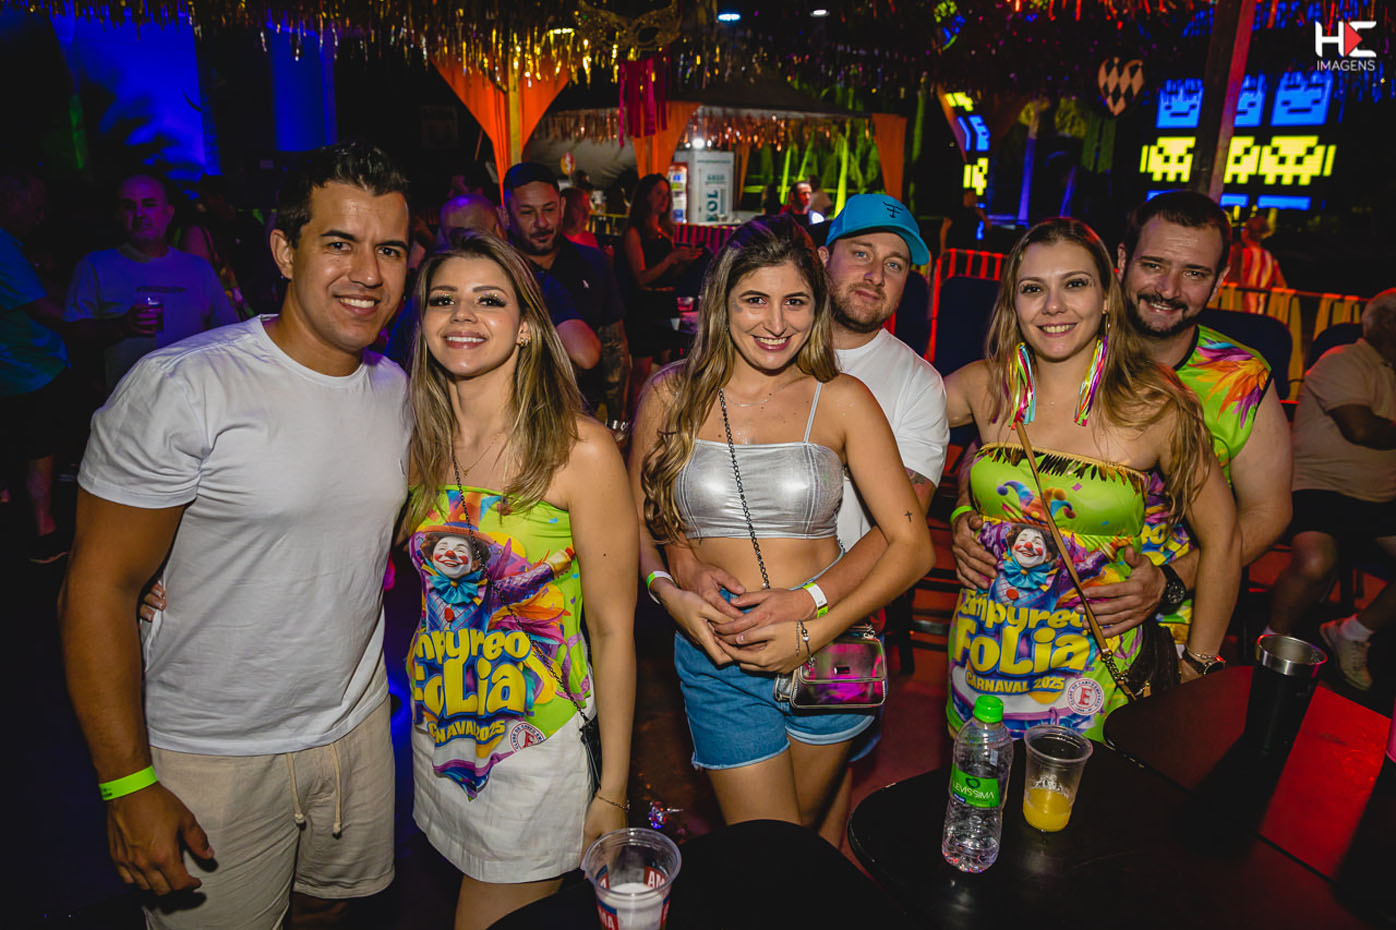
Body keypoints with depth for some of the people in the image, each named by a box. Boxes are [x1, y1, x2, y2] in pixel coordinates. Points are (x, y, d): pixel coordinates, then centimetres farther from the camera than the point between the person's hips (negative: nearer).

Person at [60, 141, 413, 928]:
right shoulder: (180, 388, -20)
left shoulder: (397, 390, 0)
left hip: (357, 727, 5)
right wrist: (128, 786, -16)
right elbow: (99, 590, -17)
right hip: (212, 759, -5)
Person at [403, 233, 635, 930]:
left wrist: (613, 794, -10)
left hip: (537, 748, -5)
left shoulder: (580, 450, -17)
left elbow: (613, 633, -13)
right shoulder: (421, 443, -1)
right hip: (436, 734, 5)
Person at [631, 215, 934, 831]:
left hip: (827, 652, 1)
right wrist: (670, 593, -12)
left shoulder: (841, 400, -4)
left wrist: (814, 633, -14)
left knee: (809, 832, 21)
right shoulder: (672, 395, -1)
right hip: (716, 657, 0)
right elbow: (637, 523, 8)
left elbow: (912, 546, -5)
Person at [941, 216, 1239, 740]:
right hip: (980, 655, 3)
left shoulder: (1154, 407, -9)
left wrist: (1196, 675, 1)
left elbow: (1220, 539, -1)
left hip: (1089, 674, -2)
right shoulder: (985, 386, -3)